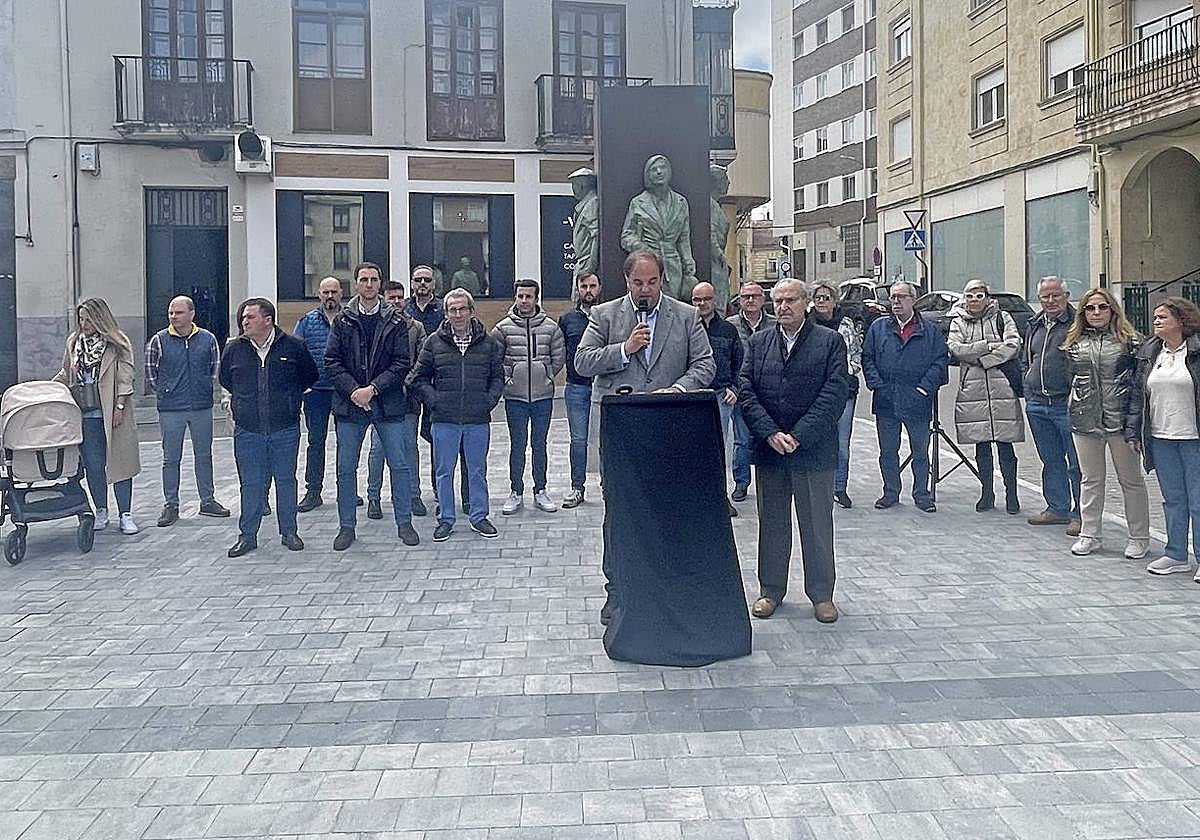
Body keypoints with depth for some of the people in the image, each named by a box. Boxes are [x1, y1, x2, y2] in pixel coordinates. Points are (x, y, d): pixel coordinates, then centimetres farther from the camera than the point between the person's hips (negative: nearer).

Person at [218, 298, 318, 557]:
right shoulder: (234, 349, 3)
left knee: (286, 481, 8)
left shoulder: (293, 346, -3)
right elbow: (225, 380, 22)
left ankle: (289, 533, 20)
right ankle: (247, 536, 16)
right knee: (251, 484, 6)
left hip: (285, 429, -1)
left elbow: (310, 376, 13)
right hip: (247, 430, 1)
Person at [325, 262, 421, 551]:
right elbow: (332, 360, 0)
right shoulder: (342, 321, 5)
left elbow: (402, 362, -4)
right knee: (346, 469, 6)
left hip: (388, 404, -1)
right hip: (349, 403, 1)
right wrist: (352, 390, -14)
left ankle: (404, 522, 16)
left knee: (399, 465, 3)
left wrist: (373, 388, -14)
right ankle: (347, 526, 18)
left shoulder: (396, 322, 2)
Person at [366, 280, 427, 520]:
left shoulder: (416, 327, 9)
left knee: (410, 446, 7)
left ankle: (414, 495, 15)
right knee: (378, 447, 2)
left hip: (408, 395, 2)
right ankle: (374, 497, 13)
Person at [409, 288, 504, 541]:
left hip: (478, 420, 0)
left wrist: (489, 401, -3)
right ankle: (446, 518, 18)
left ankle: (479, 516, 22)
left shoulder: (488, 343, 4)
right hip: (445, 420, 0)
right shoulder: (434, 342, 2)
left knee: (478, 471, 10)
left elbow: (498, 377, 10)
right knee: (444, 471, 7)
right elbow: (419, 378, 6)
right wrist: (434, 401, -5)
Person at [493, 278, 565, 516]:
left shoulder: (550, 326, 2)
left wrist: (546, 376, 3)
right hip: (515, 397, -1)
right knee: (517, 445, 5)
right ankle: (516, 493, 15)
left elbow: (559, 357, 9)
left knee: (540, 445, 10)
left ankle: (540, 491, 21)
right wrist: (506, 378, -2)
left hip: (543, 395, 1)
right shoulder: (503, 328, -2)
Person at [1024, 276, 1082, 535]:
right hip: (1037, 404, 7)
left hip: (1067, 405, -7)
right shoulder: (1035, 326, 16)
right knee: (1051, 460, 15)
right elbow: (1025, 361, 26)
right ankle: (1058, 508, 26)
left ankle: (1080, 514, 7)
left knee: (1076, 463, -1)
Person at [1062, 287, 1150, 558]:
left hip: (1120, 419, -3)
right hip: (1084, 420, 3)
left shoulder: (1129, 340, -1)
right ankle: (1089, 535, 20)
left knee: (1130, 479, 6)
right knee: (1090, 480, 11)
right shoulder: (1074, 341, 9)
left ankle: (1139, 537, 17)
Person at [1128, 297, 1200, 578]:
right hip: (1160, 439, 5)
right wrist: (1133, 431, 7)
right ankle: (1176, 555, 20)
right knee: (1172, 499, 12)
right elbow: (1137, 394, 12)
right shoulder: (1149, 353, 10)